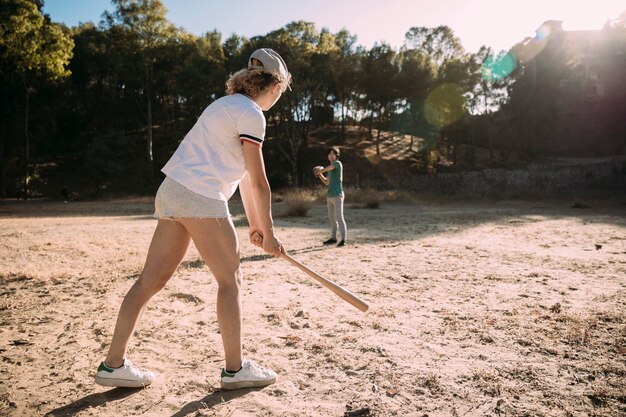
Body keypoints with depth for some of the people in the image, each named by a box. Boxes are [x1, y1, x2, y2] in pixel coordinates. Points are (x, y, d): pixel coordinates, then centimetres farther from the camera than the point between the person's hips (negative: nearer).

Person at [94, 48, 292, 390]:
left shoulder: (229, 103, 23)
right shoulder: (251, 114, -7)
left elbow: (243, 173, 20)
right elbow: (258, 183, -9)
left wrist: (253, 223, 20)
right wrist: (268, 233, 0)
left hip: (172, 192, 9)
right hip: (200, 197, -9)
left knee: (152, 279, 9)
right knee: (230, 281, 1)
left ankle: (113, 364, 17)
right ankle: (235, 369, 12)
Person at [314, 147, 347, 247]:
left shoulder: (337, 163, -6)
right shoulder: (331, 167, 20)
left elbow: (323, 170, -14)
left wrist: (318, 171, 7)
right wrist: (319, 174, 9)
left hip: (337, 195, -9)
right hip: (329, 196, 9)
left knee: (339, 218, -13)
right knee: (331, 218, 12)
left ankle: (344, 239, -12)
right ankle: (333, 238, 21)